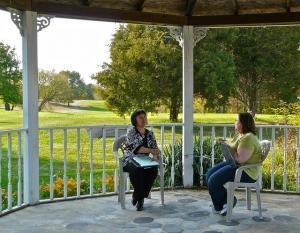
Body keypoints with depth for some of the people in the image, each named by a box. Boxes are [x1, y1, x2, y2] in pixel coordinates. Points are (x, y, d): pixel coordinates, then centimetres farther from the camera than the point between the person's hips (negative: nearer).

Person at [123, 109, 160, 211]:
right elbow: (136, 148, -18)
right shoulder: (131, 131, -4)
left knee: (153, 170, -28)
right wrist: (151, 150, -28)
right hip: (130, 161, -4)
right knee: (137, 170, -37)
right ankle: (139, 197, -11)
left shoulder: (150, 134, 12)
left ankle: (139, 197, -10)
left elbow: (155, 148, 7)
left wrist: (155, 155, -18)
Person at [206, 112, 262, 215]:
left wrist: (229, 148, -17)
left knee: (213, 181, -17)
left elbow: (240, 159, -28)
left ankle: (219, 207, 8)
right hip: (234, 164, 11)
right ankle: (227, 200, 8)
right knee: (209, 174, 3)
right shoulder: (240, 135, 11)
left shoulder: (248, 138, -22)